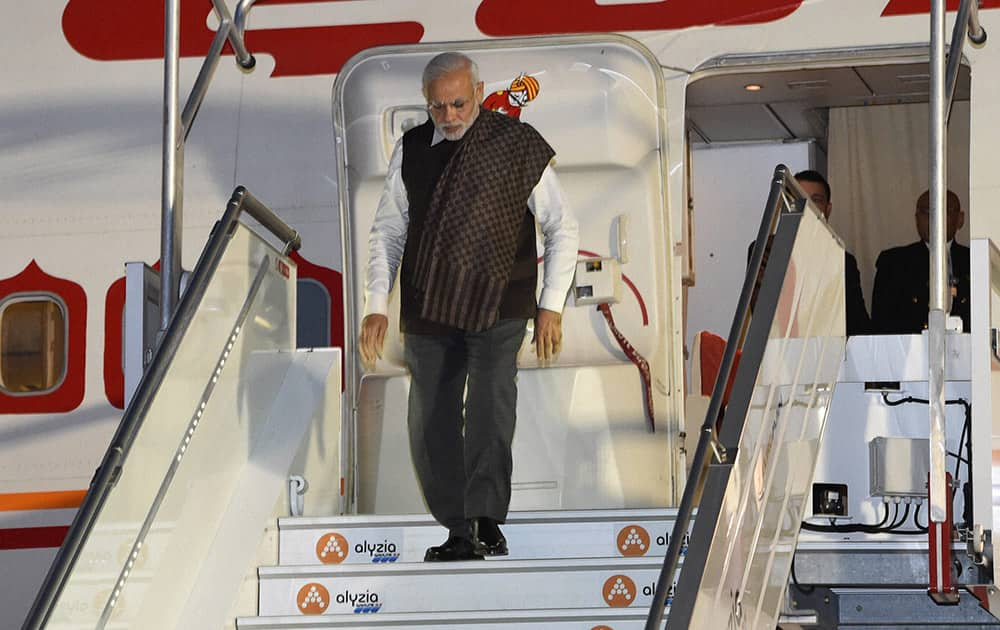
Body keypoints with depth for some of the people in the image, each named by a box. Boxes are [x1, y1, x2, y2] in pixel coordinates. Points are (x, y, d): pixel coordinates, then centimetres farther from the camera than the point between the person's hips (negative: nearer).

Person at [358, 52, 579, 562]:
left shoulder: (519, 146, -2)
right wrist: (375, 305, 6)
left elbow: (561, 228, 5)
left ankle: (487, 522, -23)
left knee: (490, 404, -22)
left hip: (499, 307, -4)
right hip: (428, 310, 4)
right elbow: (388, 231, 14)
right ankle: (457, 534, 13)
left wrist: (551, 306, -2)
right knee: (430, 428, 3)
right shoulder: (411, 151, 6)